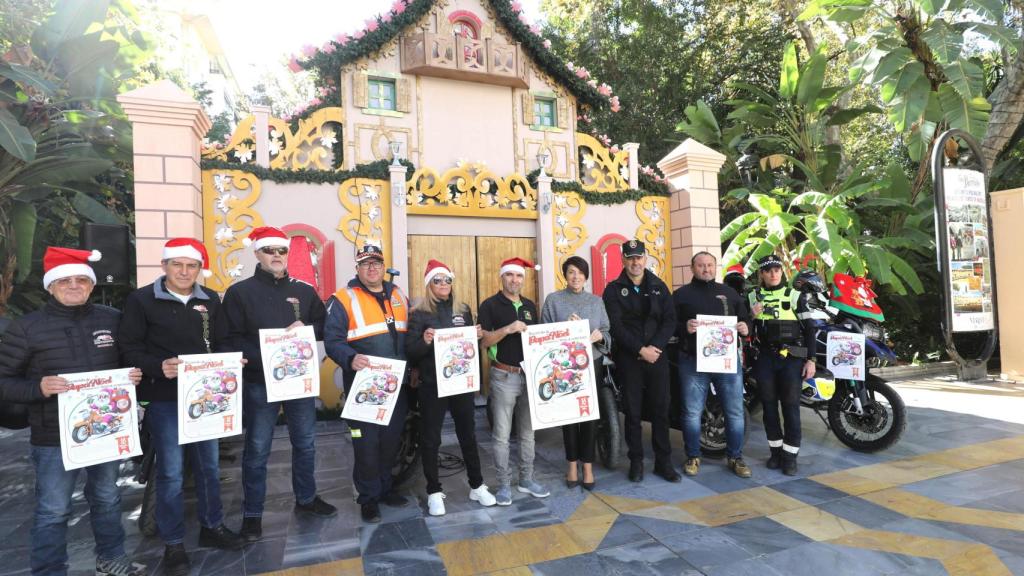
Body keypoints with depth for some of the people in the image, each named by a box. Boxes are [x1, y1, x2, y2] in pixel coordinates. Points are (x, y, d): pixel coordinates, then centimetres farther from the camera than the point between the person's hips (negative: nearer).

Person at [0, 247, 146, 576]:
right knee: (53, 511, 7)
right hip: (55, 437, -3)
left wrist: (134, 376, -8)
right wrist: (38, 388, -23)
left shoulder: (112, 320, 2)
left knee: (107, 499, 20)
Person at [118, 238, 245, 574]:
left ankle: (212, 527, 32)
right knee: (170, 471, 5)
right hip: (164, 398, -4)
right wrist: (158, 367, -24)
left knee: (209, 465, 14)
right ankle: (173, 544, 22)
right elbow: (129, 349, -8)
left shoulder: (210, 300, 7)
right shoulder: (142, 300, -6)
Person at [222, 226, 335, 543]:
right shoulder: (239, 292, -4)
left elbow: (325, 325, 12)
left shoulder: (304, 291, 7)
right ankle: (252, 514, 22)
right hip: (259, 382, -3)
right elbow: (232, 339, -9)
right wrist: (264, 360, -23)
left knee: (305, 443, 15)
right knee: (257, 449, 6)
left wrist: (306, 328, -9)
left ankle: (306, 498, 34)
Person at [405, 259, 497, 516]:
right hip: (432, 384, -3)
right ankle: (434, 492, 22)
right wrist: (425, 341, -27)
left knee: (468, 434, 13)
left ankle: (477, 486, 27)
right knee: (430, 439, 6)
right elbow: (410, 351, -8)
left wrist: (477, 336, -6)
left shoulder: (463, 310, 8)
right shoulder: (419, 313, -4)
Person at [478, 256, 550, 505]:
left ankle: (526, 479, 27)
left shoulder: (529, 306, 11)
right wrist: (508, 329, -24)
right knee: (502, 434, 3)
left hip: (530, 374, 5)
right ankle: (504, 484, 15)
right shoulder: (490, 305, -5)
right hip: (503, 376, -5)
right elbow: (483, 341, -12)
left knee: (527, 432, 14)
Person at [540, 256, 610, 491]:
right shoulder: (553, 300, 2)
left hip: (592, 362, 2)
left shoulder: (597, 301, 10)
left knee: (590, 414, 3)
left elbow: (608, 332, 8)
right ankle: (573, 465, 20)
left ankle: (588, 466, 15)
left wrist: (600, 335, -14)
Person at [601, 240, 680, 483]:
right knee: (633, 412, 5)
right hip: (628, 358, -2)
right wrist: (640, 350, -16)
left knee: (661, 410, 6)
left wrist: (655, 347, -12)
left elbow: (670, 320, 3)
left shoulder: (659, 287, 10)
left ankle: (663, 461, 18)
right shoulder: (614, 289, 0)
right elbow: (616, 326, -8)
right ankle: (636, 461, 17)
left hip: (657, 356, 2)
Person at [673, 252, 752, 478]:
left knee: (735, 411, 7)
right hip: (693, 361, -2)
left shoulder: (729, 292, 15)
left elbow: (745, 318, 17)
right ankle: (693, 457, 19)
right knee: (692, 413, 4)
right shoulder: (681, 294, 4)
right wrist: (684, 328, -22)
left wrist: (745, 327, -5)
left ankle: (735, 457, 23)